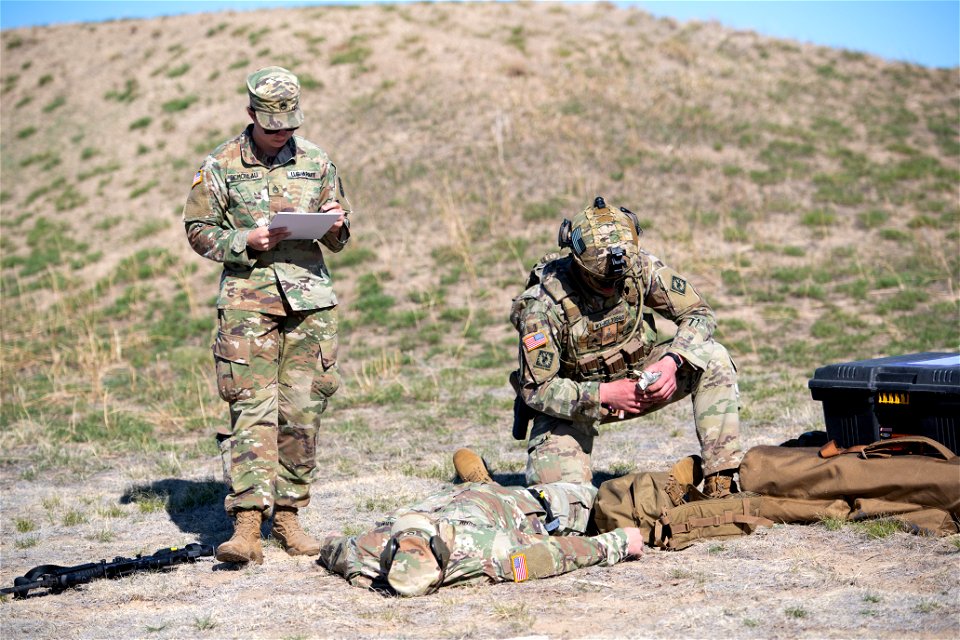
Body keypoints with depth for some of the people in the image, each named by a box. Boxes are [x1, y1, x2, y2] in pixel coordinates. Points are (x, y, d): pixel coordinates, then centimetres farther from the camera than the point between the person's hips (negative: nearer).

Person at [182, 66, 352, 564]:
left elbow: (339, 239, 18)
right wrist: (246, 242, -12)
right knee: (252, 408, -11)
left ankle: (287, 514, 15)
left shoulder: (317, 162, 11)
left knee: (302, 411, 3)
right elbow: (198, 230, 5)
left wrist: (336, 227, -5)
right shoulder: (220, 166, 3)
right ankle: (246, 523, -16)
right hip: (248, 299, -3)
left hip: (310, 298, 3)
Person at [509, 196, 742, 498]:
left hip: (636, 378, 4)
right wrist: (604, 395, -32)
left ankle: (720, 484, -18)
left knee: (714, 360, -19)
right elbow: (537, 390, -22)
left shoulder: (641, 267, -18)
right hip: (572, 400, -3)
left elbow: (700, 314, -9)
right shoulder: (545, 304, -28)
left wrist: (672, 361, -28)